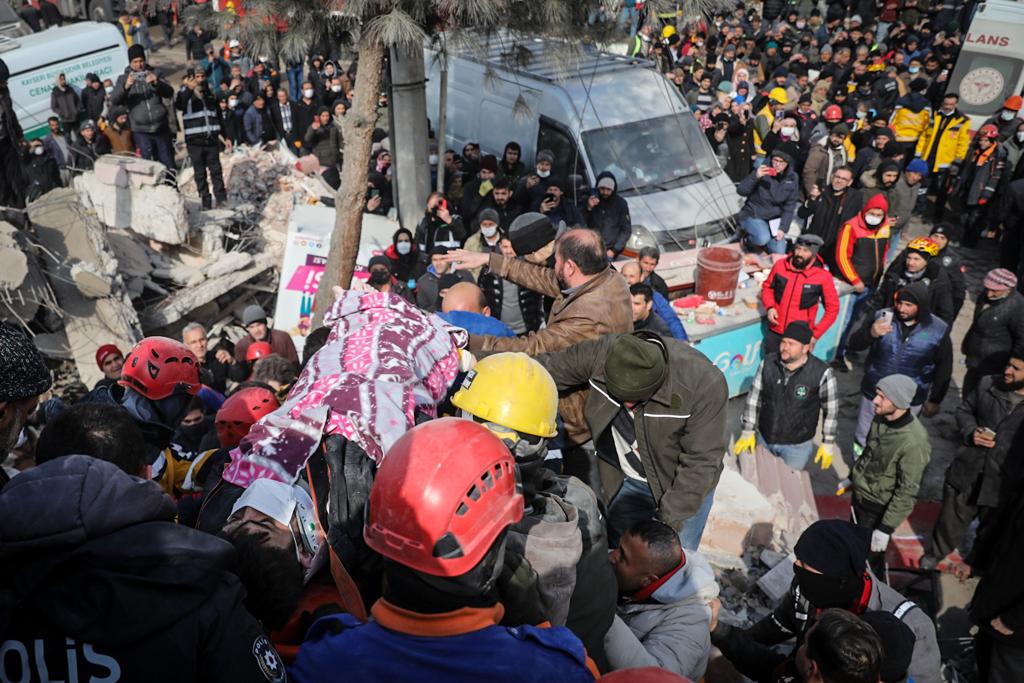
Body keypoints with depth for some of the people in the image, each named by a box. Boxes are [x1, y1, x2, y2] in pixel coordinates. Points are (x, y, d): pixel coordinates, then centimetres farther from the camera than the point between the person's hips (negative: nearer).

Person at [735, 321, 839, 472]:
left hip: (797, 445, -3)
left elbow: (831, 410, -9)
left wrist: (828, 444, -5)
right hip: (764, 438, 3)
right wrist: (748, 431, -3)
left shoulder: (821, 372, -21)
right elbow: (754, 397, -3)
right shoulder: (768, 362, -12)